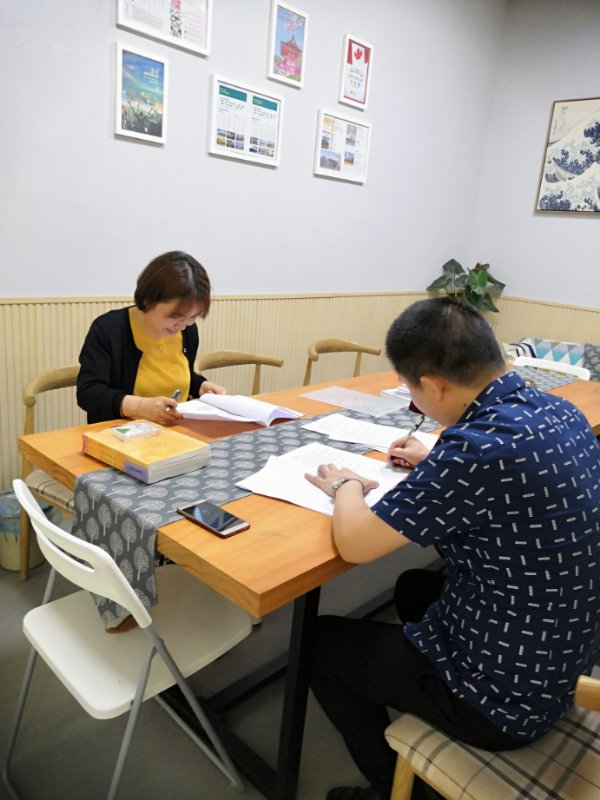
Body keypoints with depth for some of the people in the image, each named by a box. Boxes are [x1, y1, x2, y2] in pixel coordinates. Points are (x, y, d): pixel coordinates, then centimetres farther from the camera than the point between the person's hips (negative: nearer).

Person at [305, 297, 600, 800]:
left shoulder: (481, 443, -33)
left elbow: (354, 544, -25)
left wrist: (345, 485, -6)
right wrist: (438, 465, 15)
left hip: (505, 700, -8)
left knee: (319, 642, 10)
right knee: (414, 588, 31)